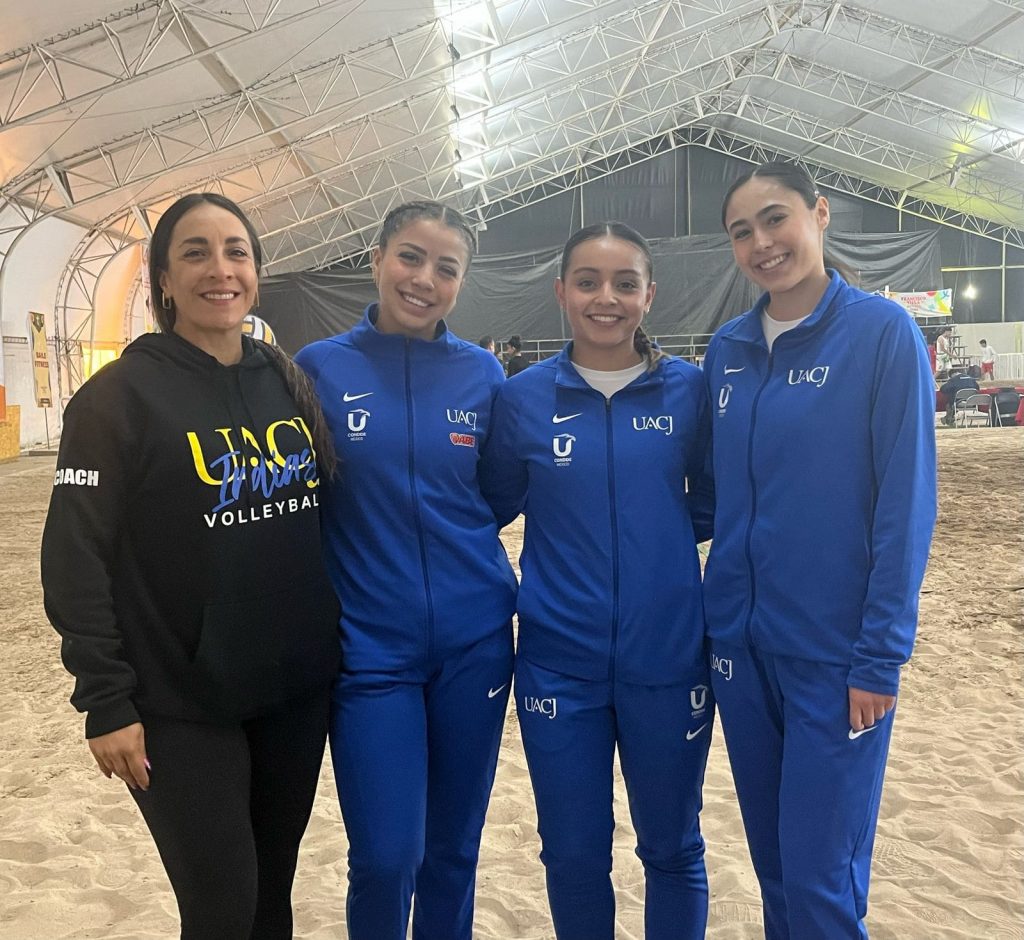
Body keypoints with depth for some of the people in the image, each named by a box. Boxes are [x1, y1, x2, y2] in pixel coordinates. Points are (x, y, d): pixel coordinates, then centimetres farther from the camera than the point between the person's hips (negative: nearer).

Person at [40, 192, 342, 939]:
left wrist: (342, 641, 9)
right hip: (182, 706, -4)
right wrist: (106, 701, -12)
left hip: (298, 688, 5)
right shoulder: (121, 395, -10)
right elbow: (77, 561, -10)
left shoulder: (289, 382, 4)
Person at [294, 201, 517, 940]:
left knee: (455, 846, 15)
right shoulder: (320, 367, -3)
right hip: (371, 646, -2)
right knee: (385, 857, 1)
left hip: (475, 639, 2)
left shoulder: (482, 373, 1)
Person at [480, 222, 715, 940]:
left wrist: (658, 535, -5)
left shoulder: (689, 388, -2)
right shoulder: (524, 397, -2)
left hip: (668, 658, 0)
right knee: (573, 854, 14)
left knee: (673, 847, 18)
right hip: (560, 662, 0)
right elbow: (494, 505, 10)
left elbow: (712, 505, 8)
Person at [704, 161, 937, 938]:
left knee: (821, 876, 4)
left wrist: (881, 655, -13)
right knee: (772, 859, 18)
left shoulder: (883, 331, -9)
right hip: (739, 640, 5)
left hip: (834, 647, -5)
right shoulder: (728, 349, 6)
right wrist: (713, 615, 6)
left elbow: (906, 504, -11)